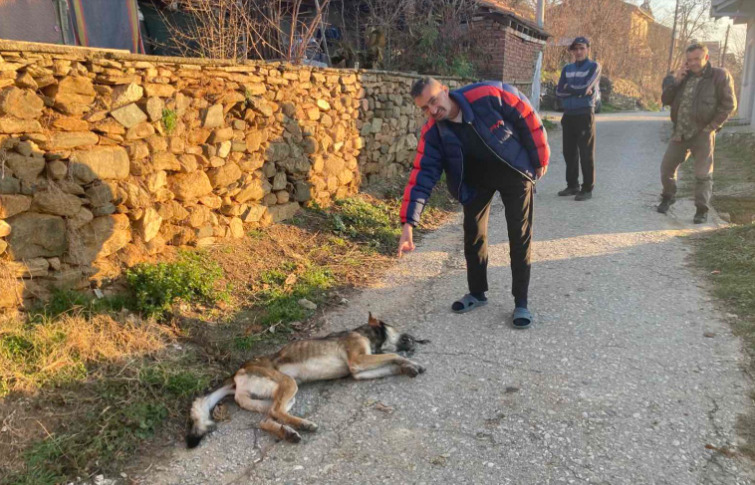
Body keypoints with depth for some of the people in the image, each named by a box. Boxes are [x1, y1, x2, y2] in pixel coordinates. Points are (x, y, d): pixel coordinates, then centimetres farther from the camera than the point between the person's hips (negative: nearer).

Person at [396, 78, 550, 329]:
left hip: (514, 171, -3)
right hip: (476, 180, 3)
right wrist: (408, 223, -29)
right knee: (473, 234, 4)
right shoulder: (432, 134, -19)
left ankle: (521, 302, 7)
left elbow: (527, 117, -17)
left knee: (519, 236, -3)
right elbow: (422, 175, -21)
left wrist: (539, 158, -8)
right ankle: (477, 293, 24)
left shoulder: (489, 94, -29)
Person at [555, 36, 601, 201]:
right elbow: (559, 92, 2)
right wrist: (578, 91, -8)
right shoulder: (567, 68, 14)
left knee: (586, 153, -4)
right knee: (569, 152, 10)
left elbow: (585, 88, -14)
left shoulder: (594, 66, 0)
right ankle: (572, 185, 21)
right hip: (568, 115, 5)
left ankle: (587, 189, 0)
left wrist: (568, 87, -1)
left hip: (585, 115, -5)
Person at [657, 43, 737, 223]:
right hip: (679, 133, 5)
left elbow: (729, 104, -5)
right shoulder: (685, 76, 12)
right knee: (667, 167, 8)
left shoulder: (720, 76, -4)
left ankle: (702, 210, 7)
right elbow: (666, 100, 9)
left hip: (702, 135, -5)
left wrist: (712, 126, -12)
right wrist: (676, 82, -6)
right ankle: (668, 197, 30)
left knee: (703, 174, -2)